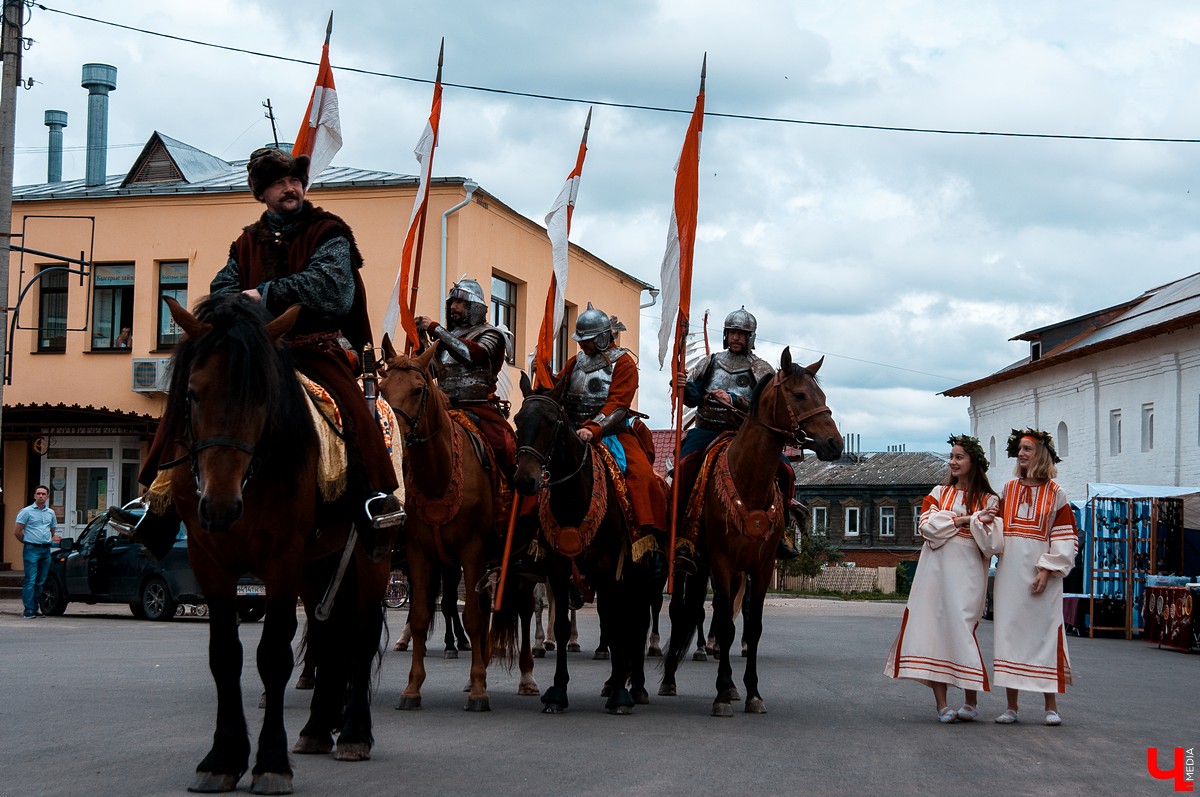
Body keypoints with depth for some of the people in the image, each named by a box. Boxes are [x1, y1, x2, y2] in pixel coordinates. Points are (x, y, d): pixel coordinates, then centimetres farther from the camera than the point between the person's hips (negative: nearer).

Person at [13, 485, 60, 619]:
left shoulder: (50, 513, 15)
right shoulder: (27, 511, -2)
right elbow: (17, 531, -3)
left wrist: (54, 537, 7)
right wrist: (27, 542, 3)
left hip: (46, 550, 6)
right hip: (32, 550, -6)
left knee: (41, 582, 7)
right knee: (30, 581, -9)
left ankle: (35, 609, 13)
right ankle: (29, 611, -11)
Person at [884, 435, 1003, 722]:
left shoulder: (988, 500, 8)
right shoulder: (939, 493, 16)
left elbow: (993, 543, -3)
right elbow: (928, 526, -1)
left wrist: (977, 521, -15)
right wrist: (965, 519, -5)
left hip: (967, 572, -3)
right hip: (935, 569, 3)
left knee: (960, 629, -12)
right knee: (934, 629, -6)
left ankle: (971, 701, -2)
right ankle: (941, 702, -6)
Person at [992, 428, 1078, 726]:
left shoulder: (1055, 494, 0)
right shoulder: (1008, 490, 11)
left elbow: (1066, 537, -2)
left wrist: (1047, 570, -11)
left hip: (1039, 575, -3)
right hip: (1009, 575, 3)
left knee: (1044, 634, -3)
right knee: (1009, 634, 2)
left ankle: (1051, 706, 5)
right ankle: (1011, 706, 7)